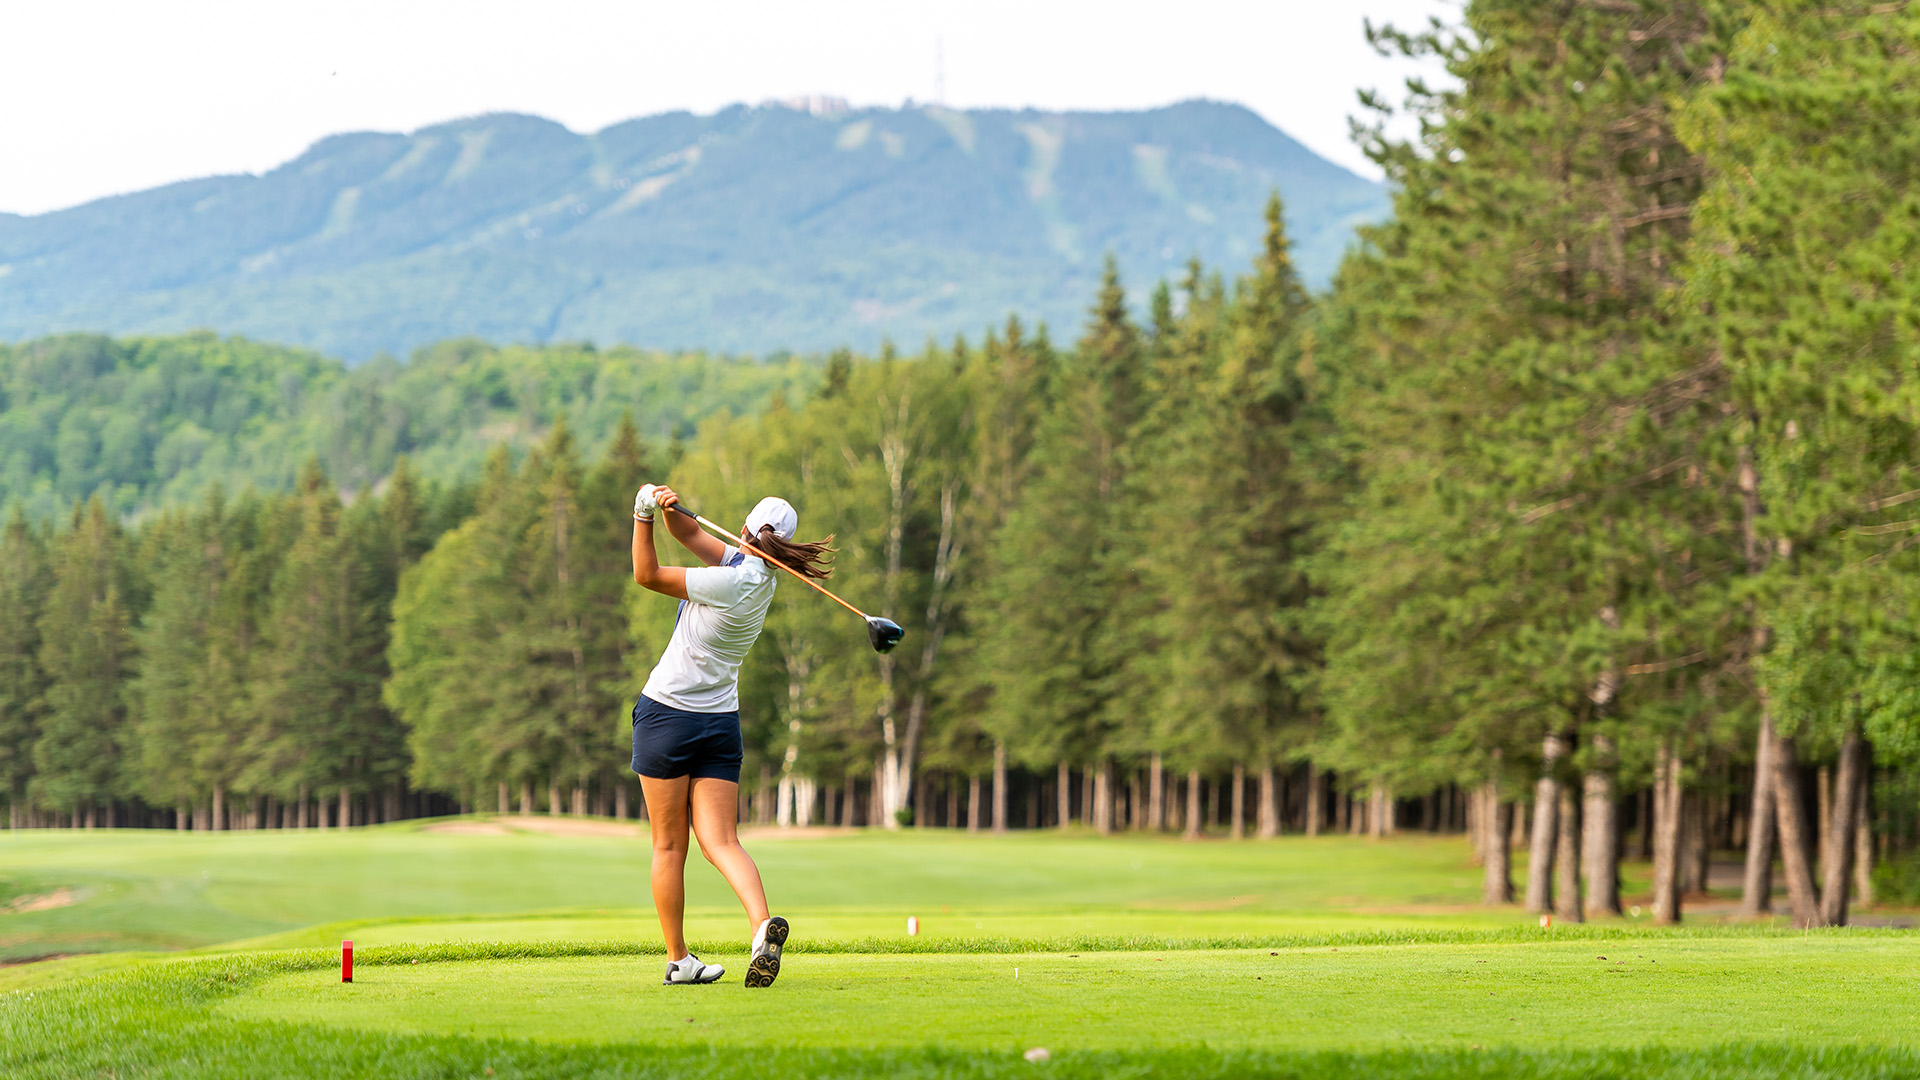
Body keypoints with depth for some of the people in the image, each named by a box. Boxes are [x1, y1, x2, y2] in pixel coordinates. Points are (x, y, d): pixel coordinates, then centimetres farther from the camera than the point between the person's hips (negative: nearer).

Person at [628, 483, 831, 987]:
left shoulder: (733, 582, -17)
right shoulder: (758, 572, 5)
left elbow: (647, 575, -10)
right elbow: (691, 535, 9)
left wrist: (644, 516, -7)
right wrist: (667, 507, -10)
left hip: (665, 714, -6)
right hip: (721, 722, 6)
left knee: (668, 846, 4)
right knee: (721, 842, -2)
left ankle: (677, 959, 7)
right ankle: (762, 922, -28)